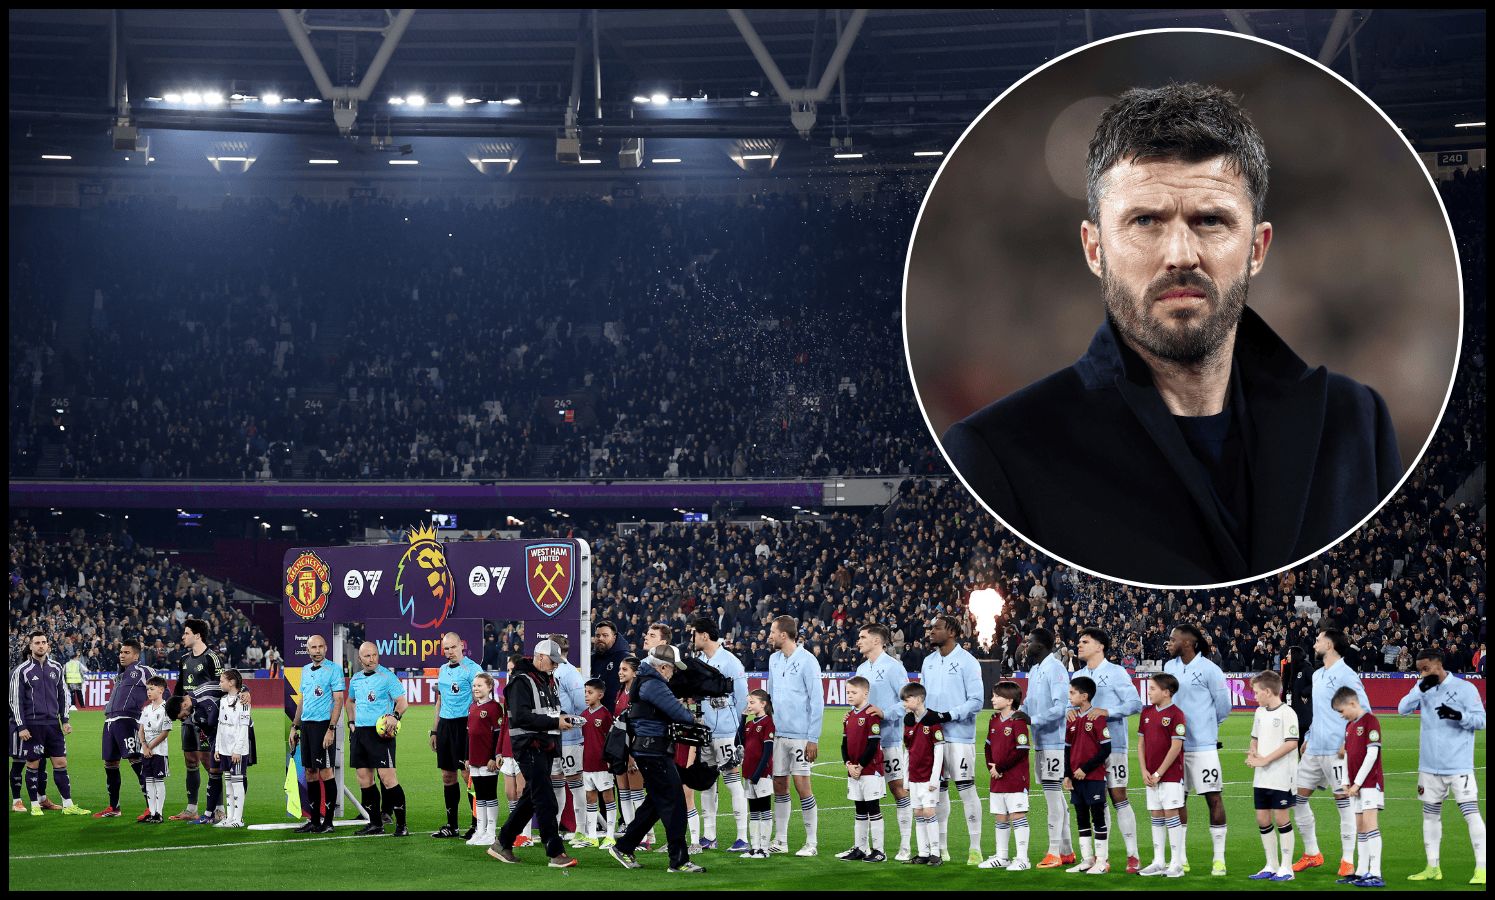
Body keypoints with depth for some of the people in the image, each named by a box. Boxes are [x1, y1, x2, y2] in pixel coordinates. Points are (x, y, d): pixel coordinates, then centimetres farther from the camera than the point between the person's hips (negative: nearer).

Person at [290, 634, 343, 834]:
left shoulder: (333, 670, -6)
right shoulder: (305, 671, 16)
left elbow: (338, 701, -11)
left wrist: (331, 729, -18)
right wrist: (294, 727, 17)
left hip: (323, 725, -7)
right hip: (306, 725, 7)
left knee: (326, 772, -6)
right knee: (310, 772, 9)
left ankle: (328, 822, -3)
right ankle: (314, 820, 14)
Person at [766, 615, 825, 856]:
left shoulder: (807, 661, -10)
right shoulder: (774, 660, 11)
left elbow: (817, 701, -10)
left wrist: (813, 737, -13)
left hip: (801, 734, -7)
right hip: (778, 734, 7)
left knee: (802, 785, -6)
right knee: (779, 784, 8)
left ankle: (812, 842, 1)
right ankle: (780, 840, 16)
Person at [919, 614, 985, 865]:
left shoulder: (967, 661, -7)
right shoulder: (929, 662, 14)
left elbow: (976, 701, -11)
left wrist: (950, 715, -19)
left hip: (959, 735, -7)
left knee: (966, 787, -7)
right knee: (938, 788, 10)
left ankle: (975, 848, -4)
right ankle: (941, 847, 18)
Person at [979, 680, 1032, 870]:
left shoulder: (1017, 722, -13)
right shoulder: (994, 721, 12)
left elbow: (1021, 751, -18)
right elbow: (989, 746, 17)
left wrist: (1000, 767, -16)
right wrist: (991, 767, 0)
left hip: (1016, 779, -8)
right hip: (997, 779, 8)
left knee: (1017, 815, -6)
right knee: (1000, 817, 13)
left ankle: (1022, 858, -3)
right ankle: (1001, 857, 22)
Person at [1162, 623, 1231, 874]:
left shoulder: (1208, 669, -9)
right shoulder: (1169, 667, 9)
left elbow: (1223, 705, -1)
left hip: (1203, 745, -6)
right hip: (1175, 743, 6)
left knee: (1214, 797, -4)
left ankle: (1219, 859, 2)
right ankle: (1181, 859, 16)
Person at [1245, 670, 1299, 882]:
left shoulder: (1287, 713, -12)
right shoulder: (1260, 712, 13)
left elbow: (1291, 743, -18)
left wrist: (1265, 760, -18)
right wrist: (1252, 753, 1)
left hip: (1281, 777, -8)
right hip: (1261, 778, 8)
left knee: (1281, 817, -3)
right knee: (1262, 819, 9)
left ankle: (1286, 868, 4)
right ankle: (1271, 866, 18)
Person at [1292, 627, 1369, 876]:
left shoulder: (1346, 675, -9)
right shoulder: (1317, 675, 17)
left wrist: (1350, 742, -16)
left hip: (1336, 751, -9)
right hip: (1313, 749, 9)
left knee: (1343, 800, -5)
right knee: (1297, 797, 8)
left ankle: (1348, 860, 0)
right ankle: (1312, 854, 19)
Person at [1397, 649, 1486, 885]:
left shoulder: (1465, 688, -7)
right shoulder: (1424, 689, 8)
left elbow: (1480, 720, -8)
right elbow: (1403, 709, -2)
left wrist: (1458, 715, -26)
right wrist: (1421, 687, -14)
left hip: (1459, 766, -6)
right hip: (1430, 766, 6)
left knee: (1470, 812, -10)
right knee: (1430, 813, 11)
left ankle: (1481, 869, -10)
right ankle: (1433, 867, 20)